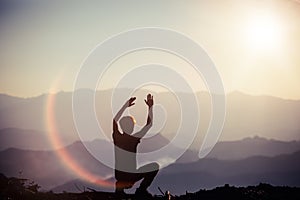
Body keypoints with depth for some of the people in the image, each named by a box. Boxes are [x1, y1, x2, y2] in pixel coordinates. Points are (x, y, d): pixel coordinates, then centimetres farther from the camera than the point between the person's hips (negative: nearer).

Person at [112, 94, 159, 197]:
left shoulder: (116, 137, -4)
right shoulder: (134, 139, -17)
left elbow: (115, 120, 15)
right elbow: (149, 124, -9)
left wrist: (126, 105, 19)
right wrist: (150, 107, -2)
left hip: (118, 175, 5)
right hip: (130, 175, -5)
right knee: (155, 166, 9)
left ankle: (120, 185, 19)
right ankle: (141, 189, 5)